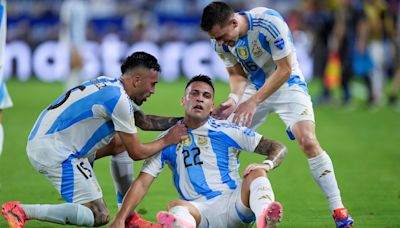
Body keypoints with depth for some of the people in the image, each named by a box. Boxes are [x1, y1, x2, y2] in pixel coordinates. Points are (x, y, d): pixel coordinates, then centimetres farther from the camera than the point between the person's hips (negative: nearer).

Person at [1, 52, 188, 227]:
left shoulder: (105, 84, 13)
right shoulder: (119, 99, -14)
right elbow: (137, 153, -6)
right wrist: (167, 140, 8)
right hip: (56, 152, -10)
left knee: (122, 142, 24)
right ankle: (23, 211, -17)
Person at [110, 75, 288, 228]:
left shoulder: (227, 131, 9)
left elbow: (278, 148, 7)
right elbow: (142, 183, 7)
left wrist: (266, 165, -17)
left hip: (235, 201, 0)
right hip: (199, 209, 0)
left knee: (256, 173, -26)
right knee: (176, 206, -32)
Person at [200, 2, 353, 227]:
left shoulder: (270, 22, -30)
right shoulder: (220, 41, -13)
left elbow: (284, 69, -24)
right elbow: (237, 75, -1)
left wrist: (254, 101, -29)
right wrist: (233, 99, -23)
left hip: (287, 84, -5)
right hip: (254, 86, 5)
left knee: (308, 142, -22)